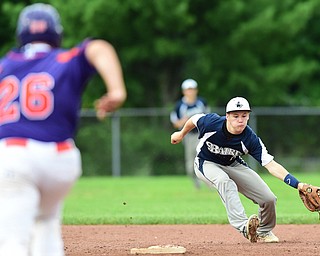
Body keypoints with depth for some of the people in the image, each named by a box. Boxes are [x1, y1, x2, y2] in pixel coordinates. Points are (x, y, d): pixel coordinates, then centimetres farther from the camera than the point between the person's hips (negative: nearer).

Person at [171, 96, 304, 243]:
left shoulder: (250, 139, -28)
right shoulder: (212, 123, -30)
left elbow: (271, 165, -32)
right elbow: (194, 119, -7)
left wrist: (297, 184, -44)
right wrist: (181, 134, 13)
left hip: (233, 165, 2)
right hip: (206, 164, -2)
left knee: (269, 199, -9)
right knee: (224, 181, -39)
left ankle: (264, 232, 22)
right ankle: (243, 226, -49)